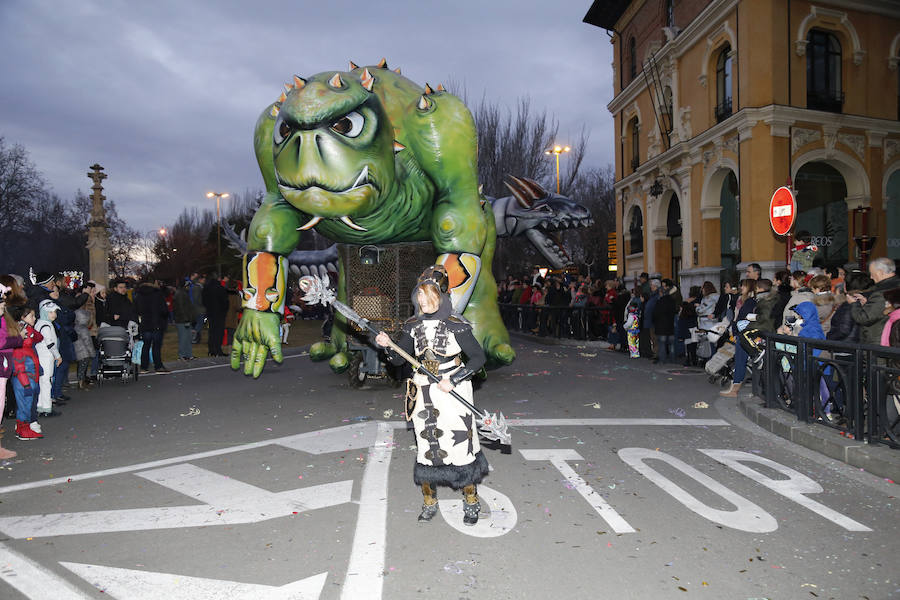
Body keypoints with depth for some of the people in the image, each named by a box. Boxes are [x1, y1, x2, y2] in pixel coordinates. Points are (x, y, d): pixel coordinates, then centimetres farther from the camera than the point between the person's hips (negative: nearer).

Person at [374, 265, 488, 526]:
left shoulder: (456, 325, -11)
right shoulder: (413, 326, 3)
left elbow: (478, 358, -9)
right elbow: (399, 359, 8)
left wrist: (453, 380, -17)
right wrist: (387, 346, -12)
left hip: (452, 392, -4)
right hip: (423, 396, 4)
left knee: (461, 444, 0)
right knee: (426, 448, 11)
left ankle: (471, 502, 19)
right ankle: (429, 502, 28)